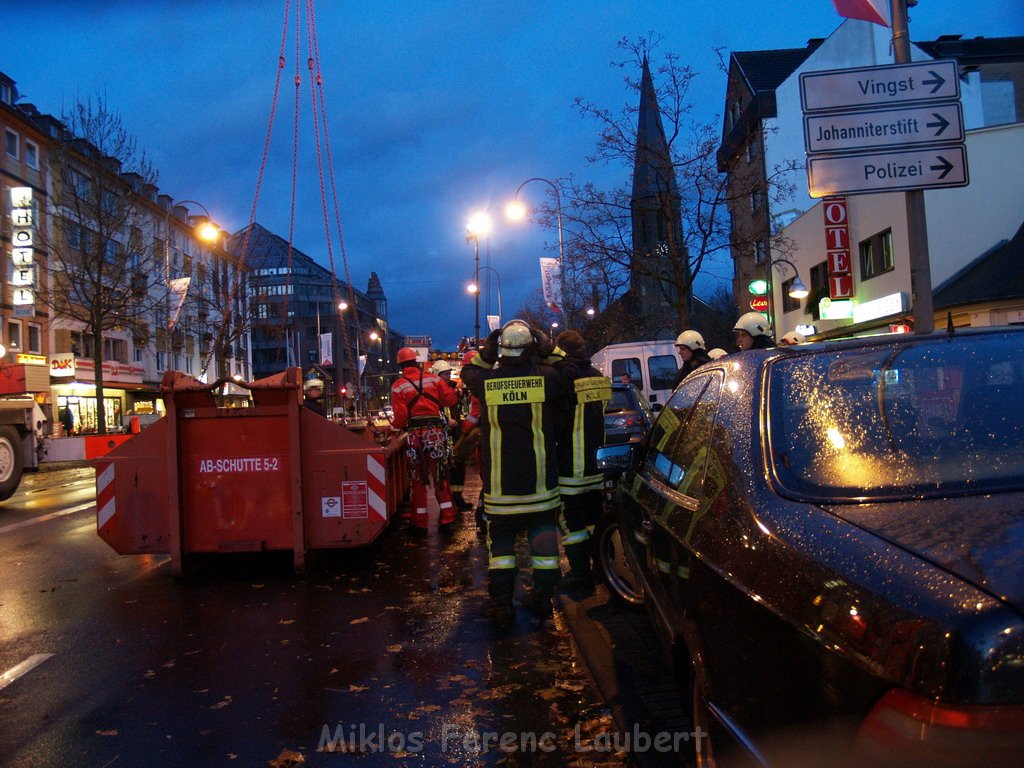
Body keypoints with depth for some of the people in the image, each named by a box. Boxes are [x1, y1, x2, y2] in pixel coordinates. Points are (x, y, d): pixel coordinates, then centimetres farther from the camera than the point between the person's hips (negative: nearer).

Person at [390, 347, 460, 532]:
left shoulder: (398, 386, -1)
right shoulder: (432, 379, 4)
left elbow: (400, 417, -7)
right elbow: (451, 399, 2)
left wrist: (393, 428, 12)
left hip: (415, 434, -1)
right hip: (436, 431, 1)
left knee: (418, 478, 9)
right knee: (440, 476, 10)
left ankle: (420, 522, 13)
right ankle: (447, 518, 10)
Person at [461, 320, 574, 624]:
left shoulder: (487, 381, -10)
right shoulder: (547, 377, -12)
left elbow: (468, 371, 12)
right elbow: (567, 371, 8)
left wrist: (485, 352, 8)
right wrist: (549, 350, 9)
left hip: (500, 483, 0)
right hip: (541, 482, 1)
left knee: (500, 541, 11)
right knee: (544, 537, 15)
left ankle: (501, 604, 12)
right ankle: (543, 597, 22)